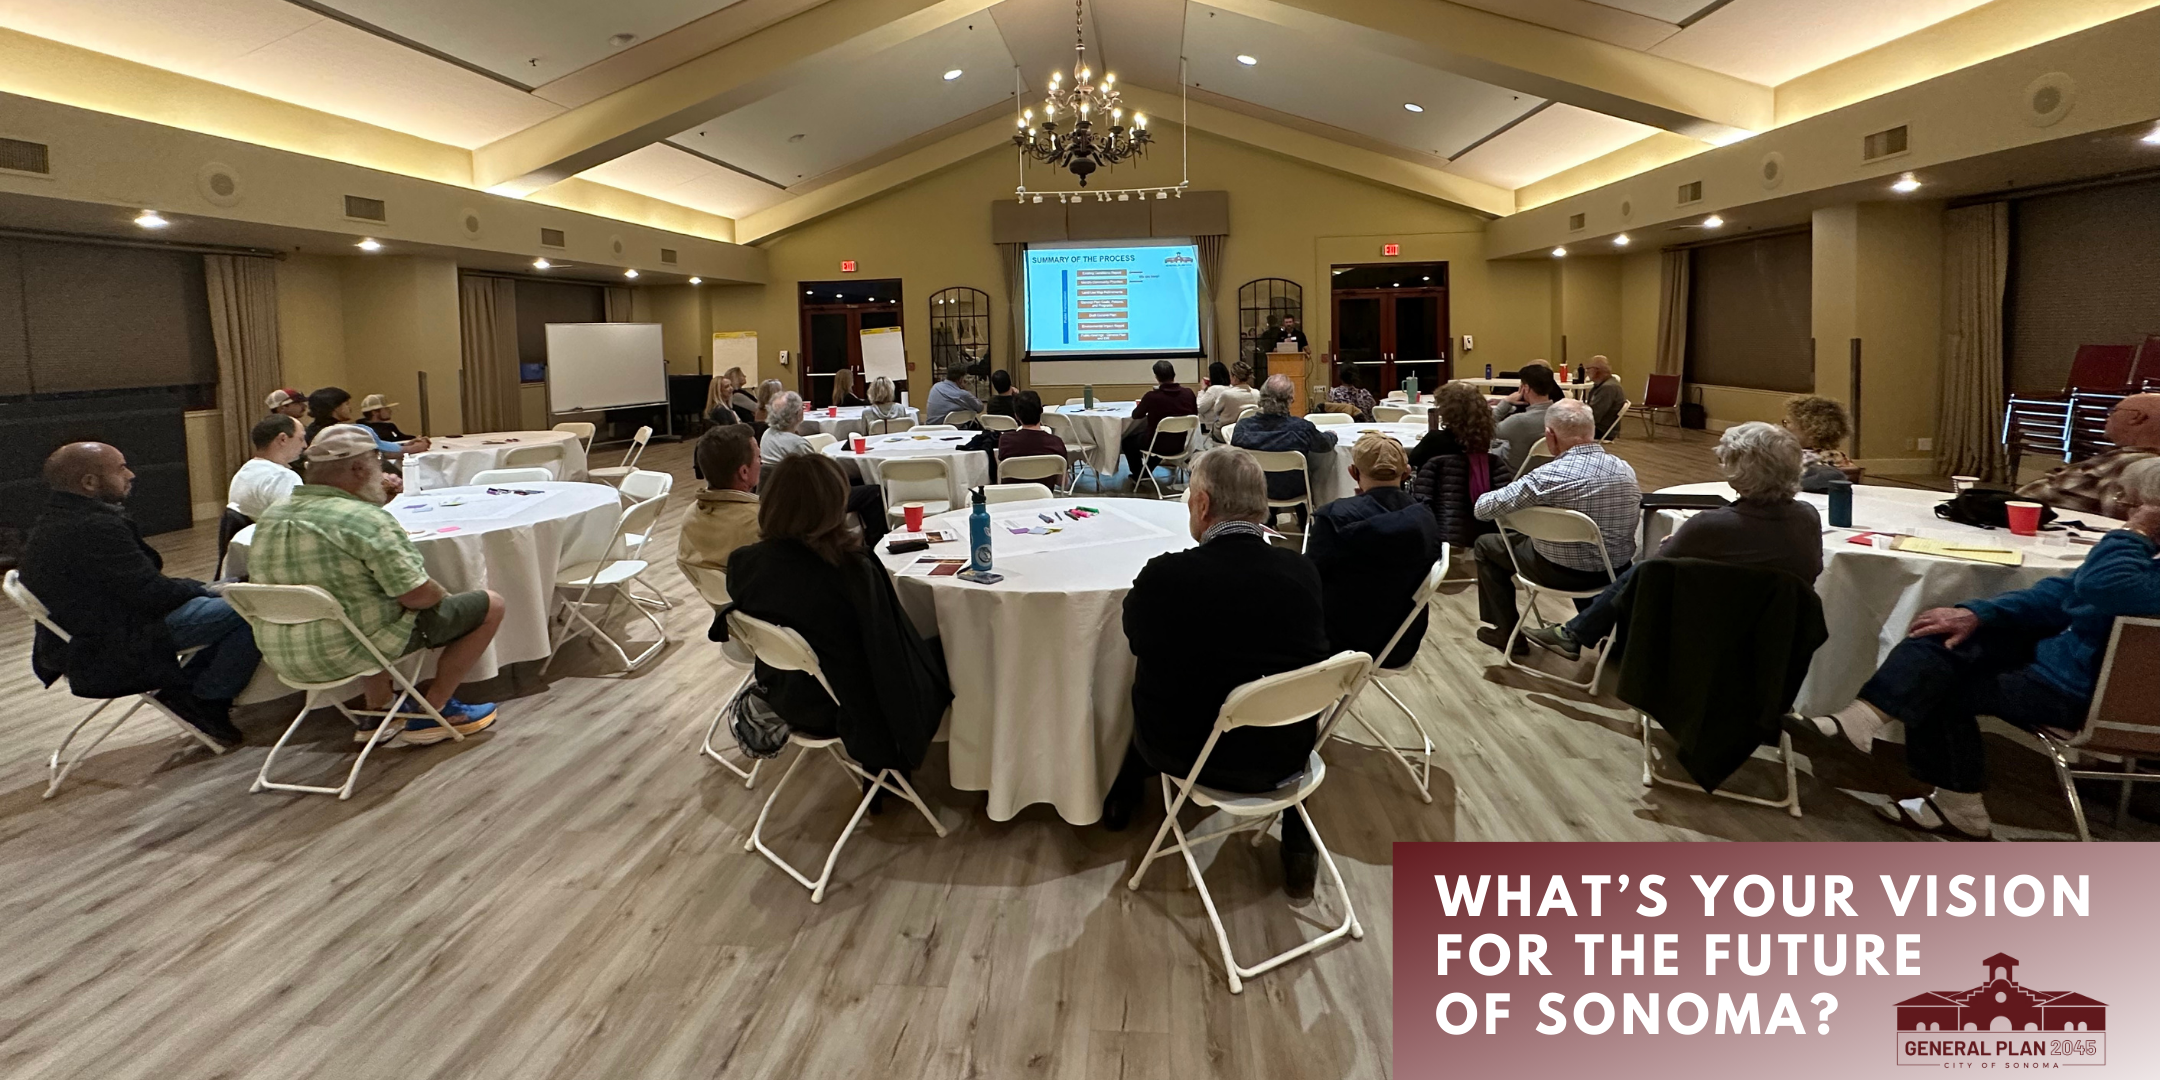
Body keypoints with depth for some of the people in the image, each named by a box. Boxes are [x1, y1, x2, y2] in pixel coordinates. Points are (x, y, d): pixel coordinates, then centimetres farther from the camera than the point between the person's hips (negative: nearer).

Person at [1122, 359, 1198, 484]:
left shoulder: (1152, 396, -22)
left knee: (1128, 440, 25)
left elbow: (1135, 415, -5)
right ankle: (1146, 472, 49)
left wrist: (1144, 403, 15)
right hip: (1179, 445, 5)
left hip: (1158, 446, -4)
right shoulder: (1188, 394, -11)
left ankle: (1138, 477, 35)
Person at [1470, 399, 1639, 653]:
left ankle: (1508, 633, 25)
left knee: (1486, 545, 17)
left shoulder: (1550, 476, -24)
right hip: (1618, 572, 6)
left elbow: (1483, 509, -18)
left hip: (1565, 574, -5)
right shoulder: (1626, 470, -6)